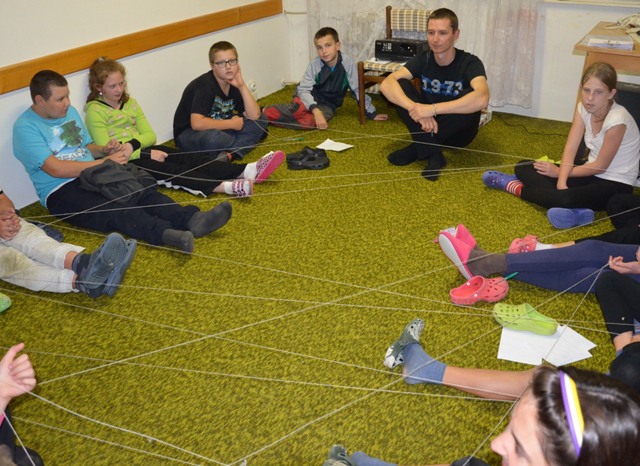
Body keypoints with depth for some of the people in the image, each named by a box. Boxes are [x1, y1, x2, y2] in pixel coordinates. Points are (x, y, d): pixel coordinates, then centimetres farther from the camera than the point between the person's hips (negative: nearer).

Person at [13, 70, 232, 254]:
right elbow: (56, 169, -18)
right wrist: (104, 162, -14)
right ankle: (166, 233, -59)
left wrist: (104, 149, 2)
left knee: (142, 191, -22)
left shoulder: (70, 112, 15)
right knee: (112, 210, -35)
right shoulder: (25, 127, -8)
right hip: (61, 192, -6)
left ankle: (191, 219, -44)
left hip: (91, 177, 7)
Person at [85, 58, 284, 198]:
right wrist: (146, 154, -18)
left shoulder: (130, 103, 15)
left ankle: (248, 171, -37)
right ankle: (227, 186, -54)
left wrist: (133, 144, -15)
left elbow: (150, 136, 8)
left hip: (142, 150, 6)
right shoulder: (95, 111, -5)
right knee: (169, 169, -31)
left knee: (192, 158, -18)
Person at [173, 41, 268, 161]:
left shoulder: (234, 82, -1)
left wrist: (242, 86, -18)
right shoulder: (204, 85, -22)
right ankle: (243, 145, -13)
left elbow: (254, 116, -8)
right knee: (211, 137, -42)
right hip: (188, 134, -7)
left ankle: (229, 154, -24)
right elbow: (197, 123, -34)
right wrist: (231, 123, -22)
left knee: (261, 121, -6)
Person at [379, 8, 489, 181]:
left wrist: (432, 109, -44)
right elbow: (386, 84, -24)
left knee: (470, 99, -34)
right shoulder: (423, 60, -8)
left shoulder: (470, 62, -18)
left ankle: (417, 148, -22)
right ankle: (432, 154, -26)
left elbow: (481, 99, -40)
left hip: (458, 131, -3)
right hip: (428, 125, 3)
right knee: (400, 85, -20)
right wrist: (415, 108, -41)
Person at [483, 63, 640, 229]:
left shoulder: (617, 119, -24)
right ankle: (573, 211, -24)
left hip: (615, 184, -8)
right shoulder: (583, 108, -5)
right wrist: (561, 182, -24)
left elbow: (600, 166, -17)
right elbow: (570, 149, -9)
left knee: (564, 199, -37)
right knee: (524, 167, -5)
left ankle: (516, 187, -10)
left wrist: (559, 172, -11)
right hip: (593, 171, 8)